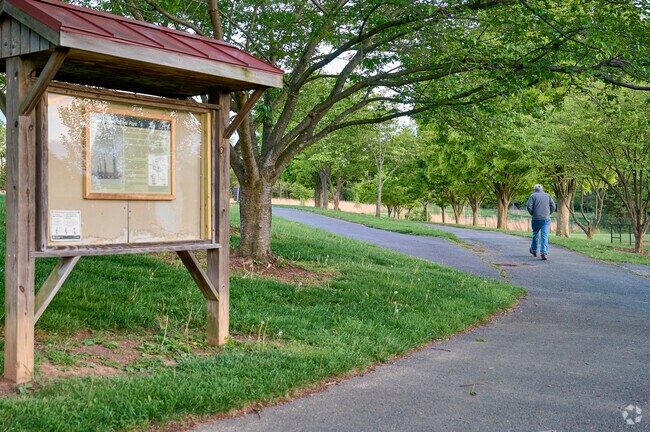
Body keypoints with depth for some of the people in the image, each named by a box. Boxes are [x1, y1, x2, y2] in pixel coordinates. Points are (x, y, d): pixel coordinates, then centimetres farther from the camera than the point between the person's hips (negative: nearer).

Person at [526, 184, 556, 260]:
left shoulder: (533, 196, 1)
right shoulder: (547, 195, 9)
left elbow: (528, 206, -10)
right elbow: (553, 206, 3)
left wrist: (532, 214, 4)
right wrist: (548, 214, 13)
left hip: (536, 219, -1)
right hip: (546, 219, 1)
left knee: (535, 234, 16)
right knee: (544, 236, -4)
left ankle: (534, 251, 32)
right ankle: (544, 253, -16)